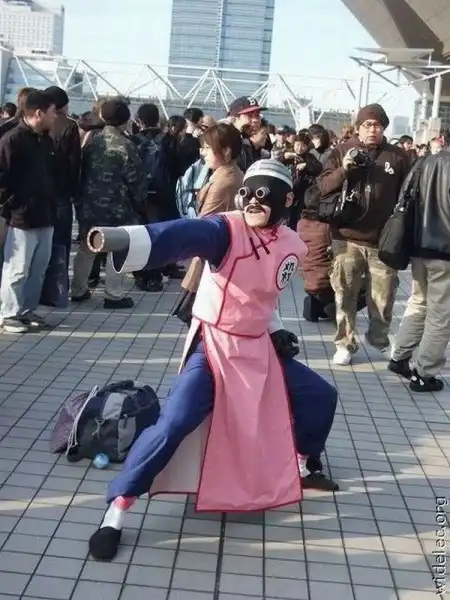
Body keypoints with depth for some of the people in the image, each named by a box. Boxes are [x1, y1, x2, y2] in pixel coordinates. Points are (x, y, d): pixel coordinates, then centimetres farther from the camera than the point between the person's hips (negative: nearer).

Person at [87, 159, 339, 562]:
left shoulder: (292, 247, -2)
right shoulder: (226, 230, -20)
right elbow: (179, 235, -40)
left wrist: (273, 329, 12)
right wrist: (119, 238, -56)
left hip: (258, 349, 6)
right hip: (213, 348, -6)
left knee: (320, 396, 16)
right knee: (174, 424, -22)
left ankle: (303, 466, 42)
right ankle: (116, 510, -8)